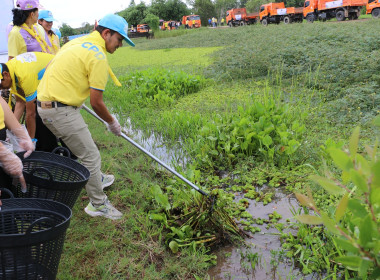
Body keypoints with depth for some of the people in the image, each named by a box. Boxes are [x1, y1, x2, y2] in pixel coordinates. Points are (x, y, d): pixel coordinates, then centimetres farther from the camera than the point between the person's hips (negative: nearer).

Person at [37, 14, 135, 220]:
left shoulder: (79, 41, 12)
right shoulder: (98, 56, -15)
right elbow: (96, 103, -13)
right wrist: (112, 122, 3)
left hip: (45, 101, 10)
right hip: (61, 110, -10)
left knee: (76, 147, 26)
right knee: (91, 156, -1)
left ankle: (93, 178, 43)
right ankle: (98, 204, 10)